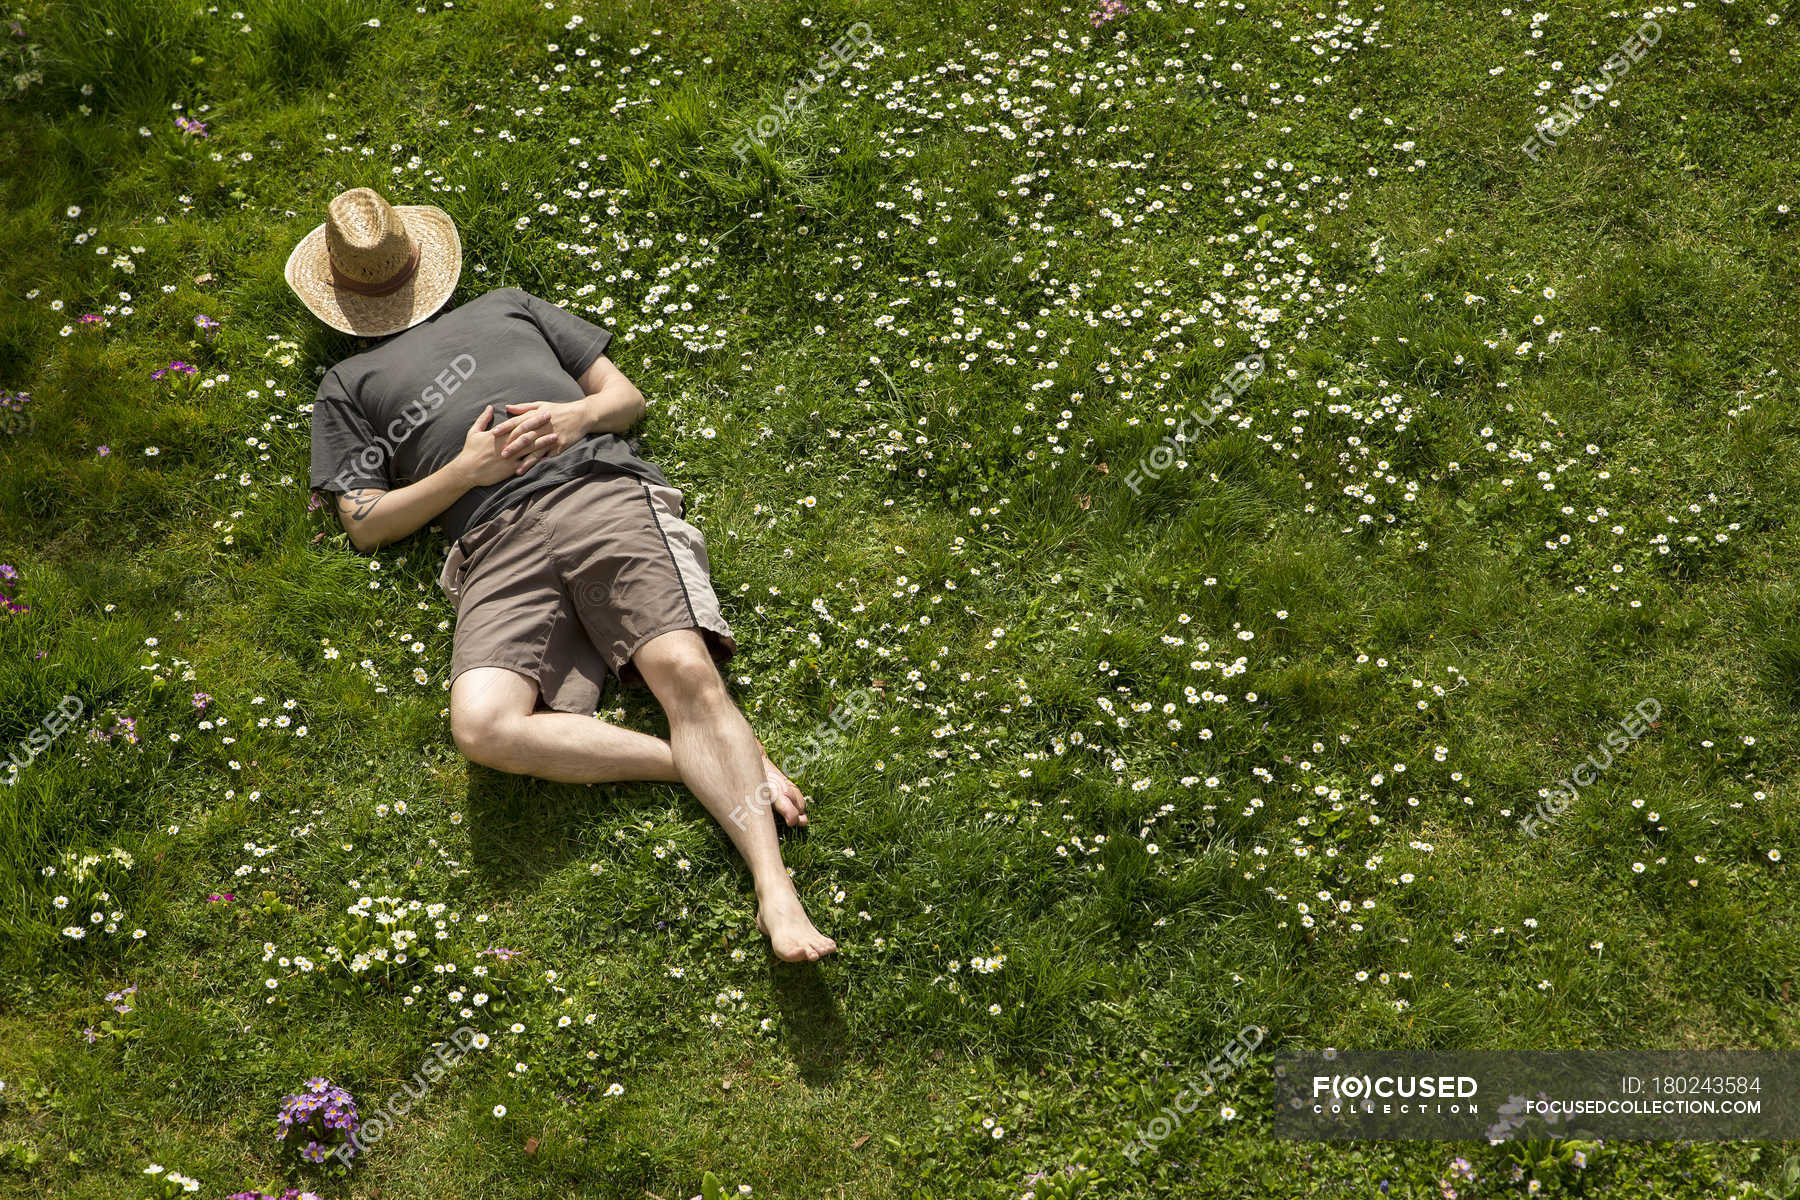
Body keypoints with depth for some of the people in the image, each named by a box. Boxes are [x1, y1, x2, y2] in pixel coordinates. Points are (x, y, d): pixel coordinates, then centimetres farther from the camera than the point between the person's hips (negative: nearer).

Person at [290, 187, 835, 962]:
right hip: (498, 548, 0)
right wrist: (467, 470, 2)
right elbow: (366, 521, 18)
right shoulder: (348, 385, 30)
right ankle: (724, 766, -22)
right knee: (482, 724, -30)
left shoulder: (508, 307, 34)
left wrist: (578, 416, 3)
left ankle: (776, 895, -34)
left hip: (607, 495, 0)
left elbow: (627, 395, 27)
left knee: (687, 672, -27)